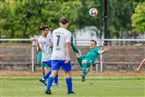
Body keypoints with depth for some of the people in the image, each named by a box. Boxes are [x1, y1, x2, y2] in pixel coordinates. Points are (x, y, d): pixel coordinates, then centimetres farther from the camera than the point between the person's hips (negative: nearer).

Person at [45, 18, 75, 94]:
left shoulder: (54, 31, 11)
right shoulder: (67, 33, -6)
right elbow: (67, 45, -16)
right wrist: (68, 56, -19)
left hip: (54, 56, 4)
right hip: (63, 56, -4)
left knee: (53, 72, -1)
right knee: (68, 72, 9)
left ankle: (48, 88, -18)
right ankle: (69, 90, 12)